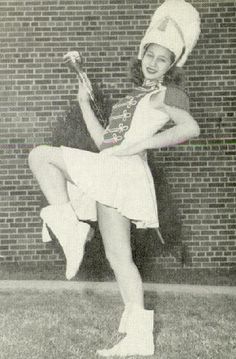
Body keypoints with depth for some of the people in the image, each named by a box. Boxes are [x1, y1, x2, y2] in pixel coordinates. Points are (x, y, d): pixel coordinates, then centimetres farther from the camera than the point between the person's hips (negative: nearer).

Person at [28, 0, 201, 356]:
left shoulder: (168, 95, 5)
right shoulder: (131, 99, 28)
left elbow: (190, 128, -17)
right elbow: (102, 140, 25)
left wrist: (140, 144, -18)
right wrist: (84, 103, 22)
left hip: (122, 170, -8)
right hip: (106, 172, 8)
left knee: (40, 154, -7)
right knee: (119, 257, 5)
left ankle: (69, 227, -16)